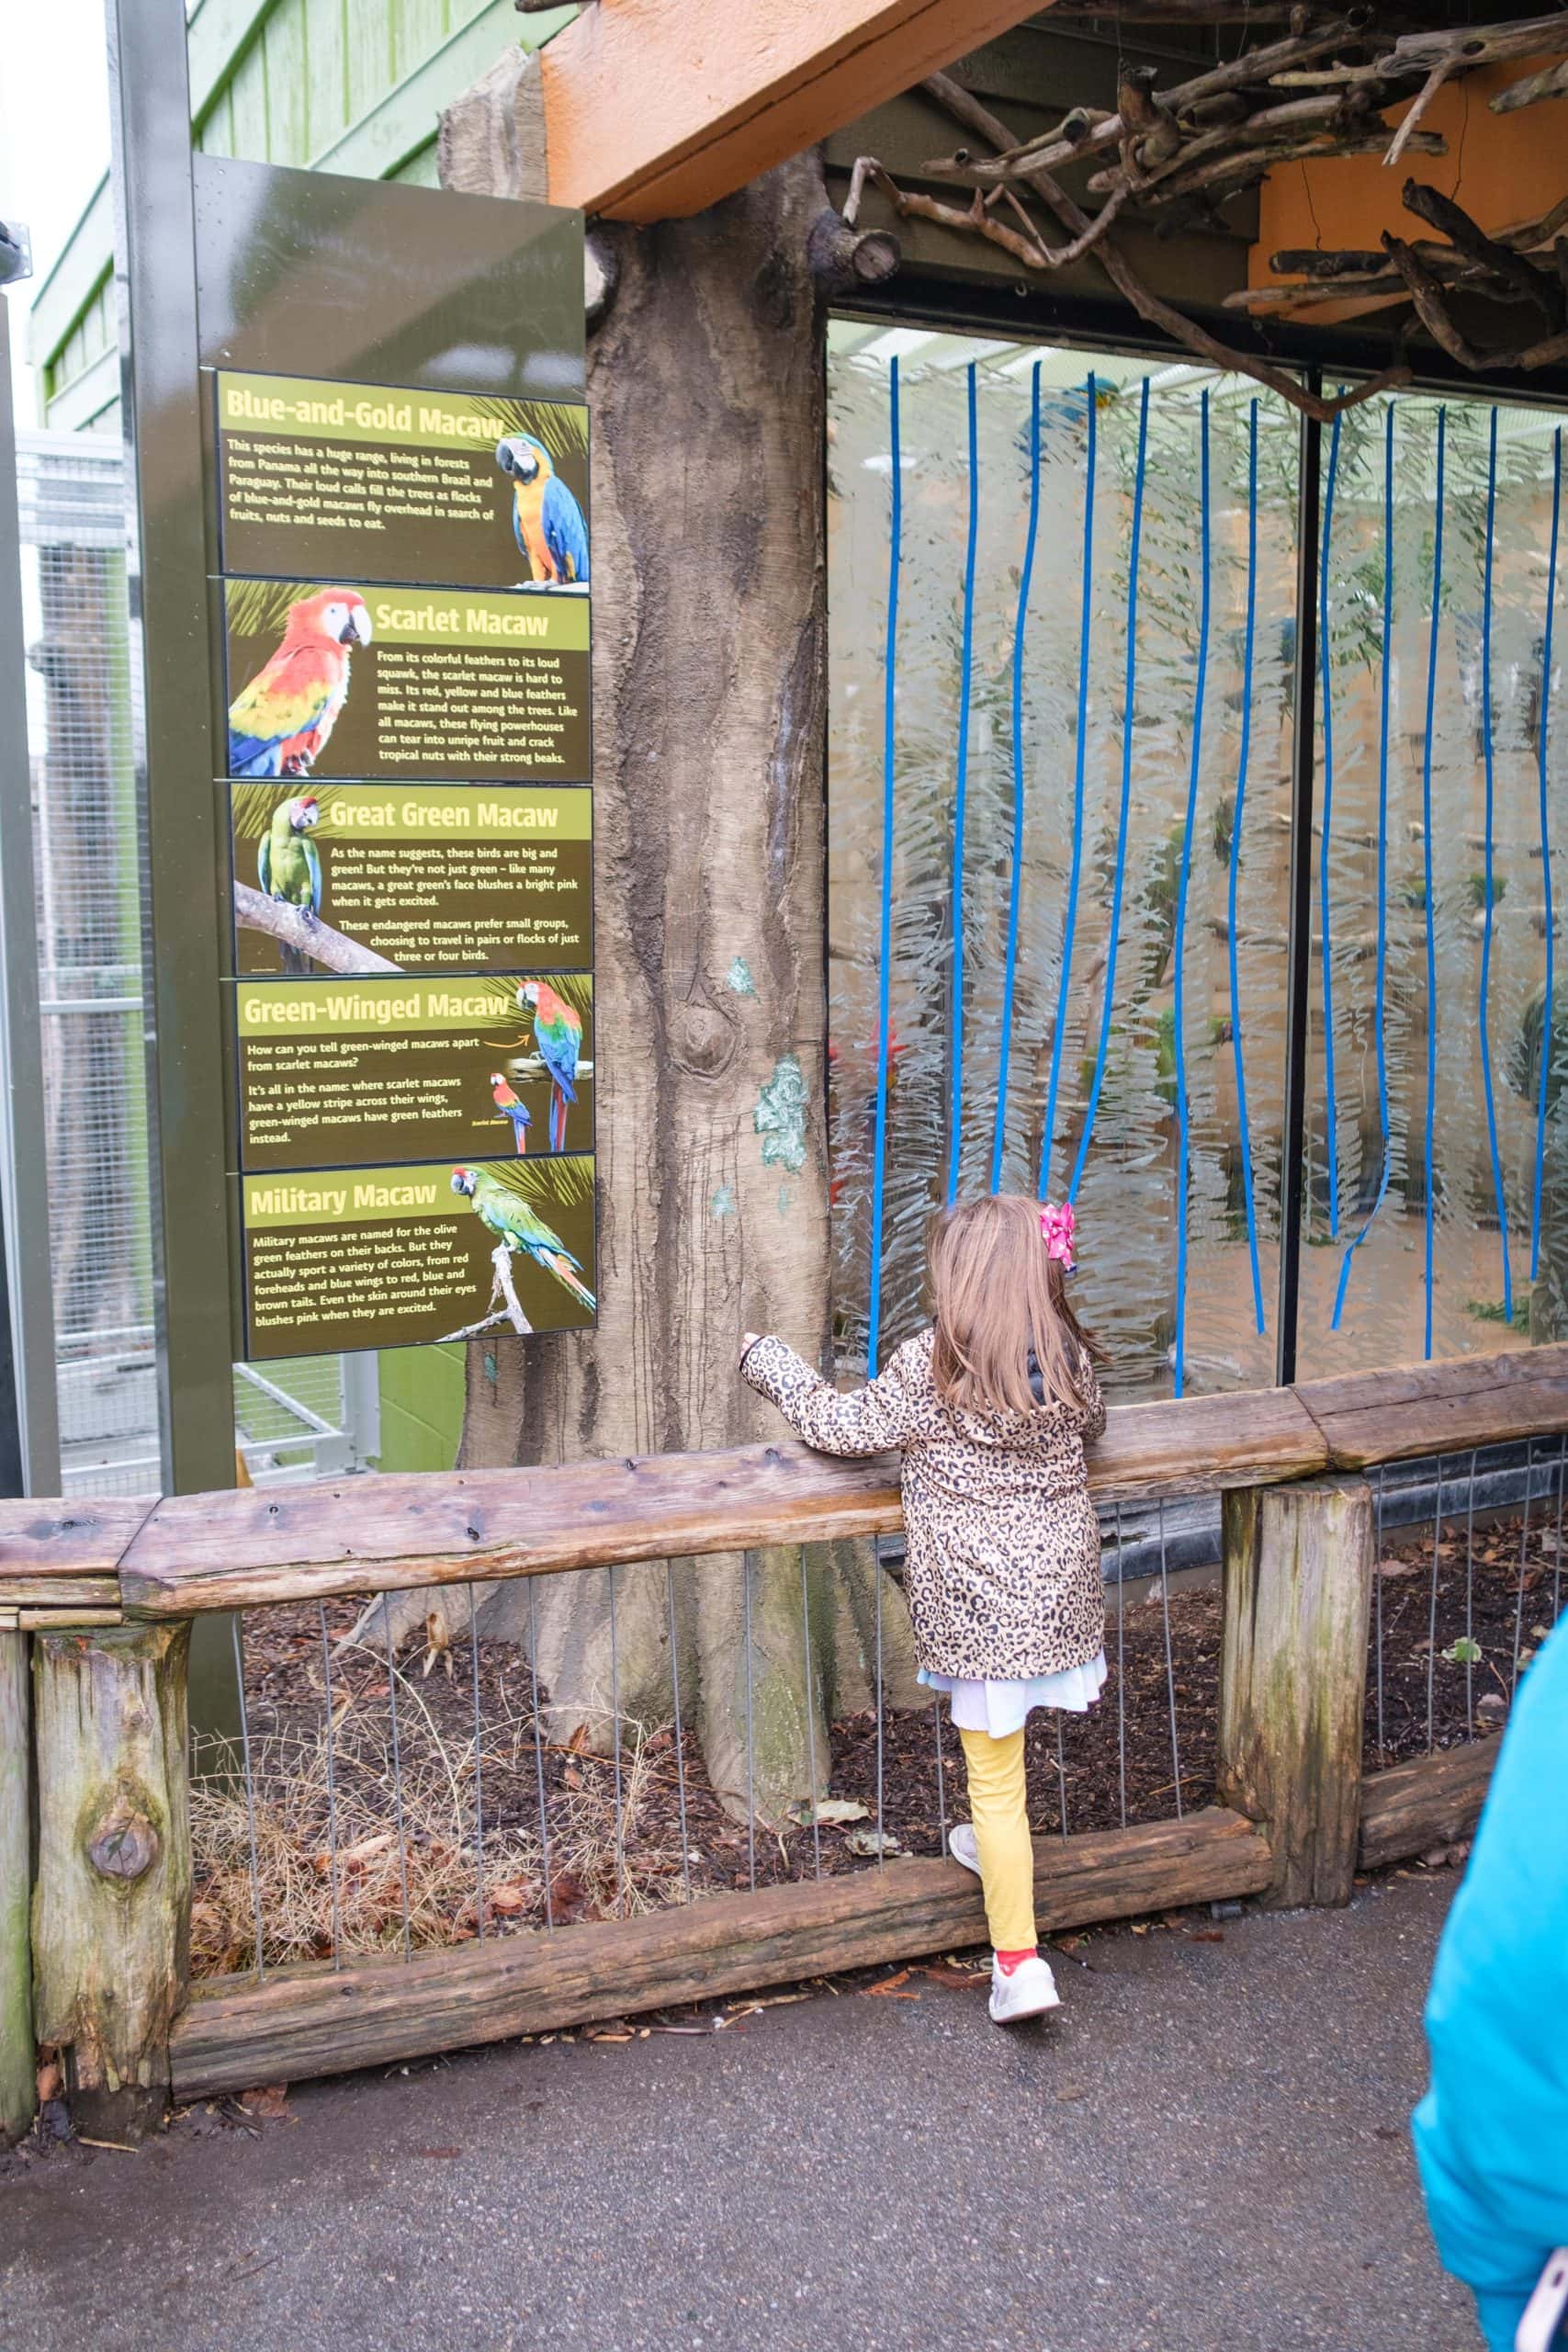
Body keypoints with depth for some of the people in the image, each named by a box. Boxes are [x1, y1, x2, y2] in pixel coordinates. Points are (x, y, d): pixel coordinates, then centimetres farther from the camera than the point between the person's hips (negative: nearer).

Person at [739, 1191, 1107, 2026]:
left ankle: (1018, 1958, 4)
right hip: (1060, 1593, 5)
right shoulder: (1071, 1361, -3)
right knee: (1003, 1754, 29)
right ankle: (996, 1845, 50)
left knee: (995, 1780, 3)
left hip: (976, 1608, -5)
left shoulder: (930, 1369, -19)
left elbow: (840, 1426, -7)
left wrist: (769, 1361, 6)